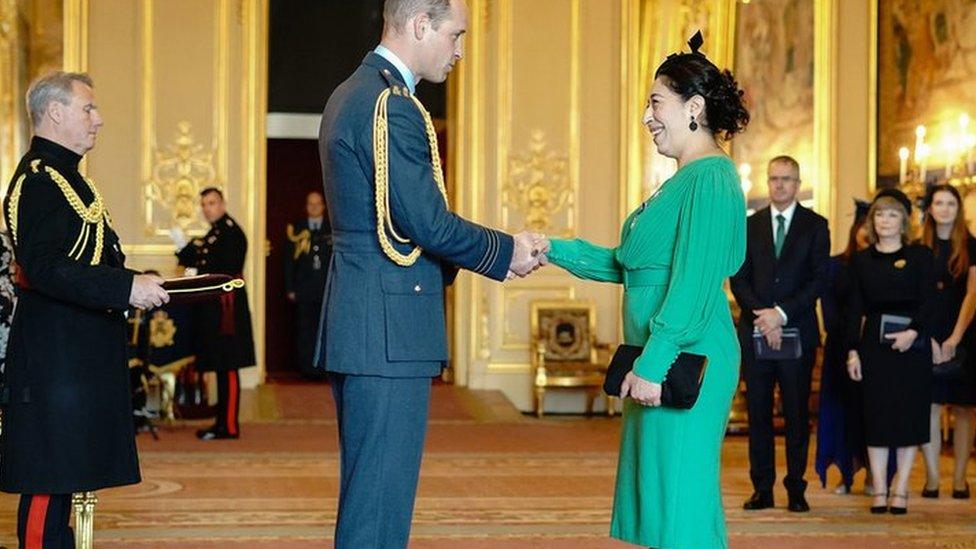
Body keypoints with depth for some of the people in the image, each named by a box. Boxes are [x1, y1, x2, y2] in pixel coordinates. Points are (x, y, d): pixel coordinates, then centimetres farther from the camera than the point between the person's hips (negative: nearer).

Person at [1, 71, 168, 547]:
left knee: (66, 468, 13)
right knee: (48, 476, -7)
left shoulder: (64, 175, 19)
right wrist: (127, 289, -25)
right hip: (55, 351, -10)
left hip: (78, 351, 10)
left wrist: (137, 285, 12)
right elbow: (44, 270, -23)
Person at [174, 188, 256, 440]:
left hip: (225, 308, -9)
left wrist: (198, 277, -13)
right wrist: (184, 247, 3)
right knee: (221, 368, 11)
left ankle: (229, 426, -5)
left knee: (227, 367, -7)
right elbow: (200, 264, 18)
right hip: (212, 310, 9)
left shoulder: (231, 232, -10)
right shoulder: (214, 233, 19)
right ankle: (223, 422, 16)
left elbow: (230, 271, -17)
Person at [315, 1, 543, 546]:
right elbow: (426, 221, -18)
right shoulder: (392, 104, -15)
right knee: (381, 500, -5)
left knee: (368, 493, 16)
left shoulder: (351, 94, 17)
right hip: (388, 334, -10)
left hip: (356, 324, 10)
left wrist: (494, 250, 12)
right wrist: (506, 253, -3)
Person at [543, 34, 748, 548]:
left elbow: (695, 283, -20)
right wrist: (553, 250, 16)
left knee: (679, 502, -7)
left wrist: (653, 365, -22)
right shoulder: (685, 179, 19)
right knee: (658, 500, 13)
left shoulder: (710, 178, -12)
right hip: (663, 362, 10)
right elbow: (626, 263, 21)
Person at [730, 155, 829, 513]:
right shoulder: (750, 225, 11)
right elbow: (739, 279, 5)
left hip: (798, 332, -2)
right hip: (755, 332, 2)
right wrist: (761, 316, -10)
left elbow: (818, 280, -4)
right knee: (758, 413, 3)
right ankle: (762, 489, 8)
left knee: (797, 414, 2)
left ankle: (796, 489, 8)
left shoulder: (815, 226, 4)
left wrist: (781, 313, -14)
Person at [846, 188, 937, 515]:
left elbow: (929, 302, -4)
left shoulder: (920, 256, 3)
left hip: (912, 344, -2)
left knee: (909, 413, 0)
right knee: (876, 415, 1)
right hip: (874, 343, 2)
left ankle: (900, 490, 6)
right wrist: (853, 350, 0)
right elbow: (855, 309, 8)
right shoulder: (861, 260, 10)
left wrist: (914, 332, -19)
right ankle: (879, 490, 6)